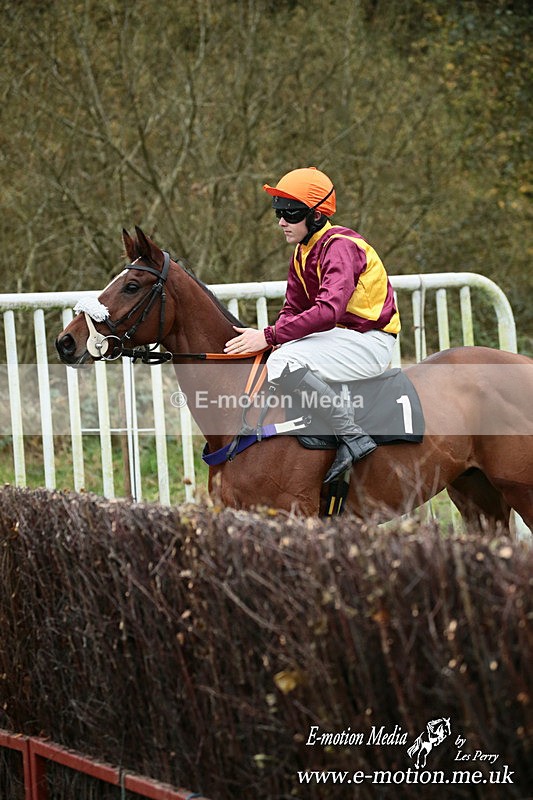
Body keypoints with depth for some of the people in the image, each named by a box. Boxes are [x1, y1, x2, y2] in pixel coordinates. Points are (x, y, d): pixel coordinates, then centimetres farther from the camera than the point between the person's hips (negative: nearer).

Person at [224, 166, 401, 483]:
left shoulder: (340, 246, -19)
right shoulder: (302, 252, 11)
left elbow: (329, 310, -32)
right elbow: (293, 310, 12)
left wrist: (270, 336, -34)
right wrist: (267, 339, -9)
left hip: (368, 343, -10)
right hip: (337, 337, 10)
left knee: (284, 364, -30)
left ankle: (353, 435, -25)